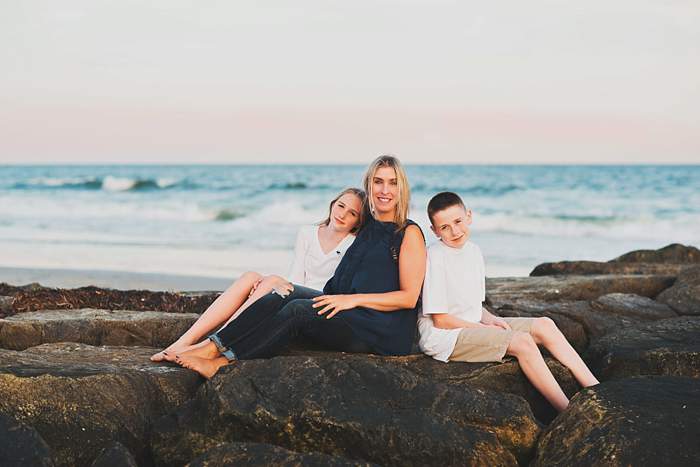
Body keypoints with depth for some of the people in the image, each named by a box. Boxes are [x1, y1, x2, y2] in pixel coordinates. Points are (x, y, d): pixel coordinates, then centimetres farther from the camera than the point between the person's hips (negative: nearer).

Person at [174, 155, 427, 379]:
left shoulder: (410, 233, -3)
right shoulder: (366, 228, 18)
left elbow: (409, 298, -10)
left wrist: (354, 299, -15)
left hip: (384, 330, -7)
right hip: (351, 318, 7)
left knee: (298, 309, -26)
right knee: (285, 294, -16)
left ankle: (221, 361, -26)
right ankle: (213, 346, -22)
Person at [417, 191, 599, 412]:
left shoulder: (473, 251, 9)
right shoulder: (435, 257, -16)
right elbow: (441, 320, -16)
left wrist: (489, 319, -4)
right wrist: (484, 328, -11)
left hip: (474, 325, 8)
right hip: (443, 336, -8)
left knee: (544, 325, -4)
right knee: (522, 341, -24)